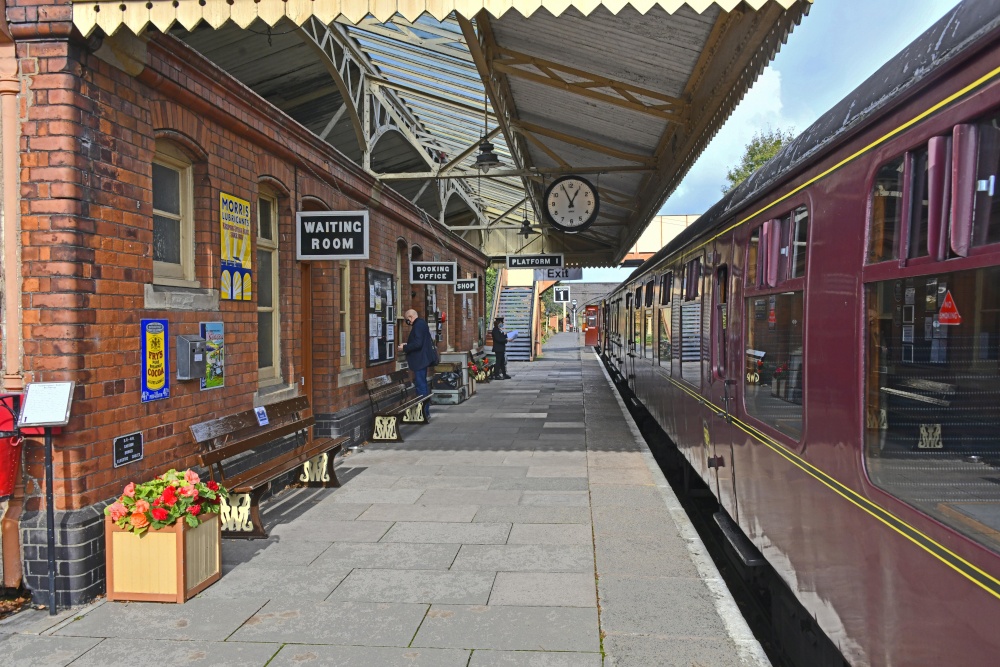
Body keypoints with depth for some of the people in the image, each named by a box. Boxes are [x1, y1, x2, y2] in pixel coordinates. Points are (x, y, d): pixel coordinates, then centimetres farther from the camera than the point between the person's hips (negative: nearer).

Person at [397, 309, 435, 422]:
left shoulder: (418, 325, -17)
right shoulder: (422, 323, 15)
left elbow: (417, 344, -25)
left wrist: (404, 348, -14)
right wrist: (407, 345, 15)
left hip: (420, 361, -11)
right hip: (423, 360, 11)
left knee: (421, 387, -8)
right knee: (423, 385, 17)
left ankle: (425, 414, -7)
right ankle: (425, 412, 24)